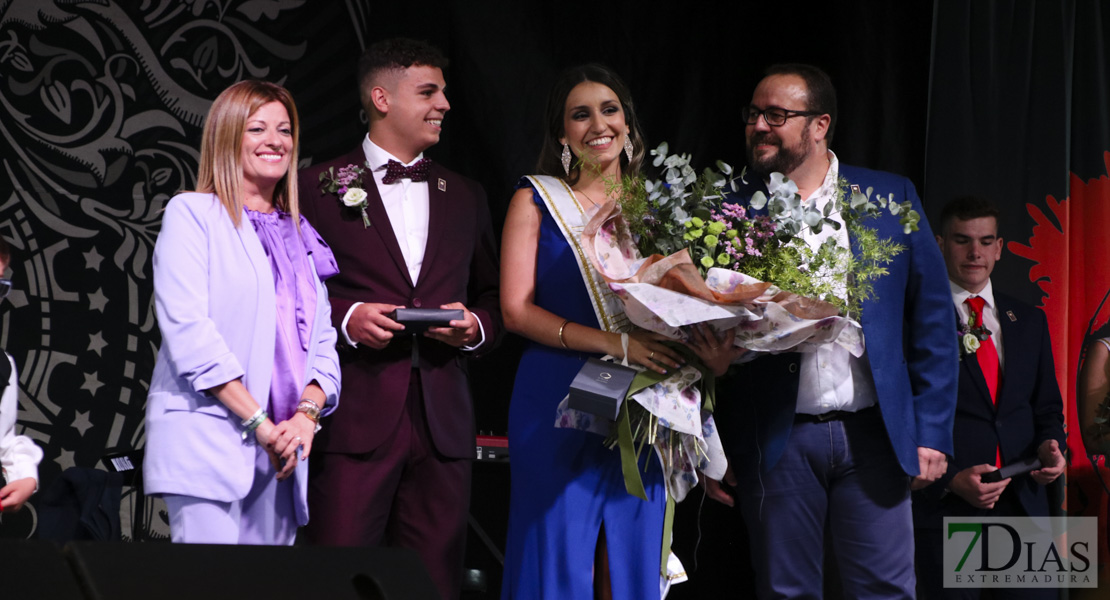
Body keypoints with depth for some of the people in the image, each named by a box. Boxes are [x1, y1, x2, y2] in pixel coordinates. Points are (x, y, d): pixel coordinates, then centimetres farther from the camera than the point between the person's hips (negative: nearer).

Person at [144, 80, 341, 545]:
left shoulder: (298, 236, 22)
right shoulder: (192, 214, 2)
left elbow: (322, 342, 17)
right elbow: (187, 331, -9)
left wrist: (307, 412, -5)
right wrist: (259, 423, -13)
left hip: (280, 451, 6)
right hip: (208, 442, -6)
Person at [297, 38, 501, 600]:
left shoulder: (465, 196, 19)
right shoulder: (318, 187, 5)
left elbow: (493, 297, 23)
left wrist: (477, 326, 1)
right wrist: (345, 319, -13)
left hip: (442, 422, 4)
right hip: (356, 419, -4)